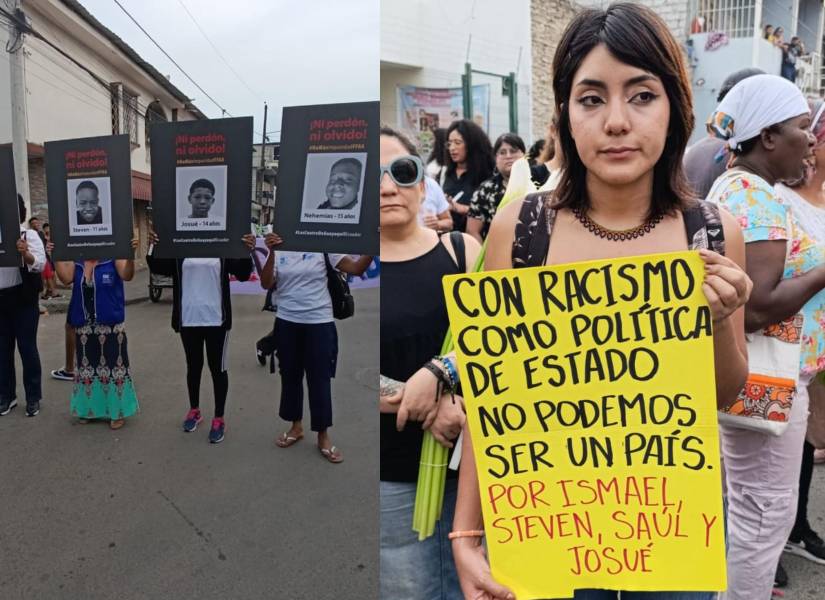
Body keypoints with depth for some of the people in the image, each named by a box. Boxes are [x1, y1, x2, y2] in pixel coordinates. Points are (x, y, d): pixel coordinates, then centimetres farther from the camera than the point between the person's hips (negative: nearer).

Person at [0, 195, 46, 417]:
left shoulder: (29, 235, -4)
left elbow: (40, 264, -15)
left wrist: (25, 254, -35)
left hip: (23, 299, -4)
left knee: (27, 347, 2)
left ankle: (33, 397, 12)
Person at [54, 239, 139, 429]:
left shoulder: (113, 256, -7)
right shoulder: (76, 260, 6)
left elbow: (127, 276, -21)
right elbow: (66, 279, -7)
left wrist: (130, 255, -37)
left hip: (111, 324, -4)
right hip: (84, 325, 5)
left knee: (113, 365, 0)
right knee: (87, 365, 14)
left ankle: (117, 411, 12)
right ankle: (89, 408, 29)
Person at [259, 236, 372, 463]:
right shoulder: (278, 251, 2)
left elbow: (356, 268, -9)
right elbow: (266, 284, -9)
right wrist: (271, 253, -21)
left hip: (319, 323, -2)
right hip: (287, 322, 3)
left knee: (319, 379, 3)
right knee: (290, 376, 14)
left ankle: (323, 436, 17)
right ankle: (296, 426, 33)